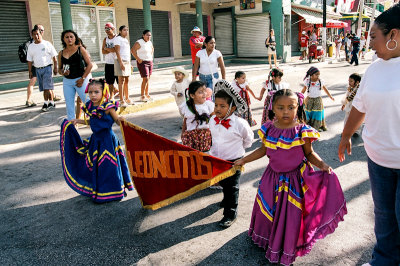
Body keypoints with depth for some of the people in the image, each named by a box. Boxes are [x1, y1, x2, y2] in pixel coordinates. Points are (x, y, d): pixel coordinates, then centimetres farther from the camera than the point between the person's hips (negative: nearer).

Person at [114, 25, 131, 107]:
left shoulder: (126, 40, 20)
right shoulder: (118, 39, -5)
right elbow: (117, 52, -14)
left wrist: (130, 64, 20)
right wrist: (121, 63, -22)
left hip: (127, 61, 8)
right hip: (121, 61, -8)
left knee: (127, 80, 9)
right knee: (121, 80, -8)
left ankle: (127, 99, 15)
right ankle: (121, 100, -8)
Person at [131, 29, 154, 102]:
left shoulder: (150, 42, 10)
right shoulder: (139, 42, -11)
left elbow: (152, 49, 30)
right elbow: (133, 50, -18)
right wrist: (138, 59, -18)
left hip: (150, 62, 7)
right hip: (142, 62, -7)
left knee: (147, 79, 9)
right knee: (145, 79, -13)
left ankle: (147, 94, 18)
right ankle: (142, 96, -6)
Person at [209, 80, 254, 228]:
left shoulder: (239, 124, -23)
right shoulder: (212, 120, -8)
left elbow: (249, 139, -3)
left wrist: (238, 148, 3)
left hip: (234, 161, -5)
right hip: (217, 159, 6)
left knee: (232, 187, 7)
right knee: (223, 183, 25)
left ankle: (230, 214, 22)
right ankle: (227, 199, 53)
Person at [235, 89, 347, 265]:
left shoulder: (302, 131, -17)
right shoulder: (268, 129, -7)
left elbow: (309, 153, -6)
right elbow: (264, 150, 7)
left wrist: (321, 164, -24)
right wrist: (243, 160, 9)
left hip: (295, 178, -4)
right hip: (273, 176, 4)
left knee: (290, 213, 6)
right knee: (266, 207, 20)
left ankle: (287, 250, 30)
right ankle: (267, 237, 50)